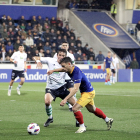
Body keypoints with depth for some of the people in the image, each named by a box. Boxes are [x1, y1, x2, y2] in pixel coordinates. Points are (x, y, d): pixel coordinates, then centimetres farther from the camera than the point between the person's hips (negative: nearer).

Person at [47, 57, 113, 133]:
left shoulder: (77, 73, -33)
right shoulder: (70, 69, -6)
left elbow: (75, 89, -41)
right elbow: (63, 69, 20)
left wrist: (66, 99, -46)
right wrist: (53, 70, 8)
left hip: (88, 93, -10)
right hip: (89, 91, 10)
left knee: (75, 108, -18)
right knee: (92, 109, 25)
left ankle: (82, 127, -1)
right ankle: (108, 120, 43)